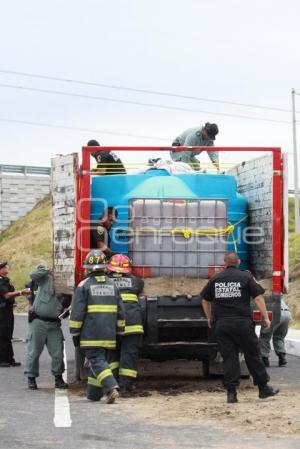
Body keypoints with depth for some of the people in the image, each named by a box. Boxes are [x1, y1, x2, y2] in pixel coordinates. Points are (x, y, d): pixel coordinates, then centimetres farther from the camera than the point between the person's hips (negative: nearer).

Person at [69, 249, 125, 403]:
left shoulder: (84, 285, -5)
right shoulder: (112, 285, 10)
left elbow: (77, 312, -7)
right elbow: (120, 311, 13)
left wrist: (75, 333, 1)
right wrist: (119, 330, 21)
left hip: (91, 335, -5)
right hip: (109, 335, 5)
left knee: (97, 361, -8)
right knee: (101, 360, 14)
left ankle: (111, 388, -27)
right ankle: (93, 394, 20)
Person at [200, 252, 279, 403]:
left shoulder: (215, 279, 9)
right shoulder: (246, 277, 0)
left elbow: (205, 300, 17)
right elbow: (258, 297, -5)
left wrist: (210, 318, 30)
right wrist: (266, 317, 0)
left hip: (221, 324, 2)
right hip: (242, 323, -2)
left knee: (228, 357, 5)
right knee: (252, 355, 8)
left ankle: (231, 392, 1)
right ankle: (263, 388, 15)